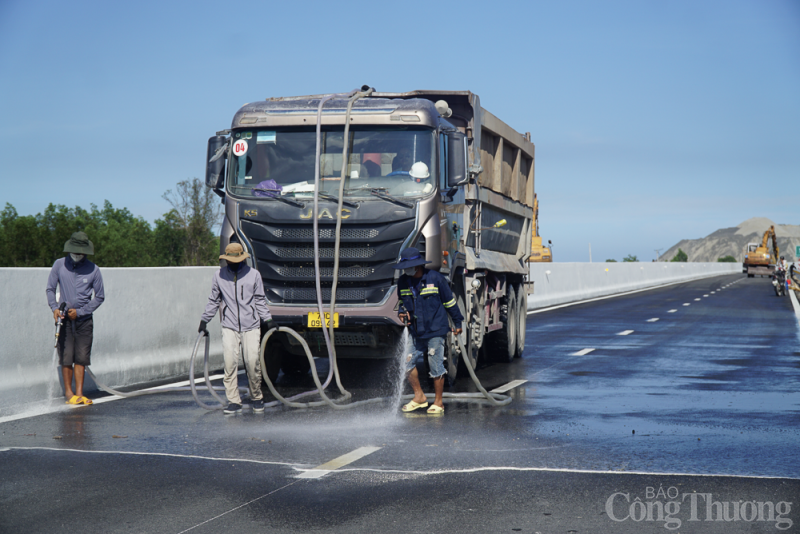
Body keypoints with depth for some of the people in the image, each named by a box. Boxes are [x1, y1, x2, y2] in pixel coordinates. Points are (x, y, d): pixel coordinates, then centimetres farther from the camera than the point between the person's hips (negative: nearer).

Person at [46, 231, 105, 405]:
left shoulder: (93, 270, -3)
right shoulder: (59, 265, 0)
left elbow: (100, 297, 2)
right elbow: (50, 289, 7)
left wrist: (79, 311, -7)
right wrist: (54, 307, -10)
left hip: (84, 319, 0)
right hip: (64, 318, 0)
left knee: (81, 357, -3)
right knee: (66, 357, -3)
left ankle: (79, 394, 0)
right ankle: (69, 393, 7)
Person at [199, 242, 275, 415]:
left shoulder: (254, 274, 4)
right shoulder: (219, 275, 6)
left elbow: (260, 300, 12)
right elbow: (213, 301, 16)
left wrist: (268, 319, 5)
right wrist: (204, 320, 15)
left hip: (251, 326, -1)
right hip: (229, 326, 1)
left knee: (252, 361, -5)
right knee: (229, 362, -9)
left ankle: (256, 397, 15)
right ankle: (233, 402, -1)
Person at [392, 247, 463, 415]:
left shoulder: (435, 279, -9)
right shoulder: (403, 281, 4)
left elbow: (450, 301, 1)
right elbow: (402, 301, 21)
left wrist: (457, 323, 6)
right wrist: (403, 312, -2)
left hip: (436, 330, -5)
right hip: (415, 332, 5)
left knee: (436, 365, -2)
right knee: (407, 361, 1)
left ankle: (438, 403, 11)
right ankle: (419, 396, 18)